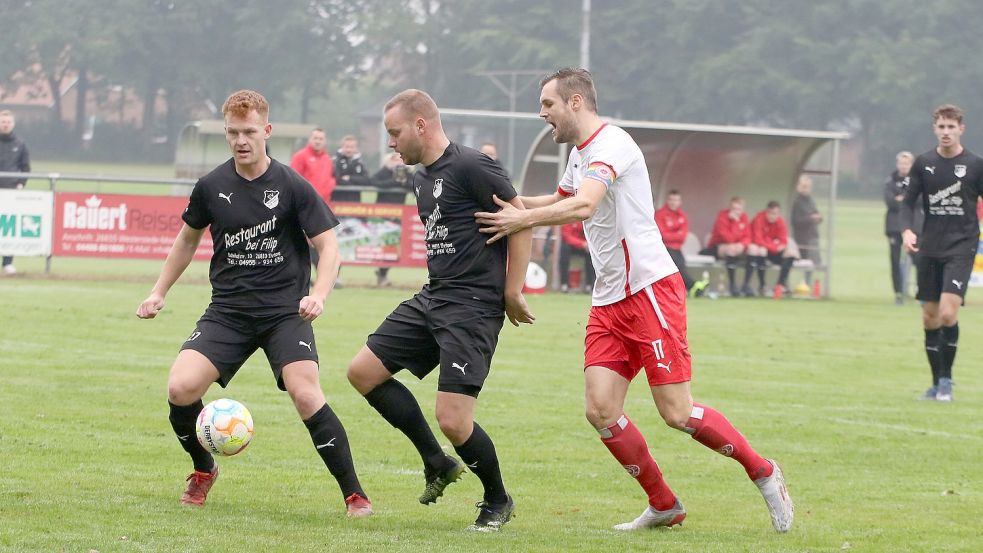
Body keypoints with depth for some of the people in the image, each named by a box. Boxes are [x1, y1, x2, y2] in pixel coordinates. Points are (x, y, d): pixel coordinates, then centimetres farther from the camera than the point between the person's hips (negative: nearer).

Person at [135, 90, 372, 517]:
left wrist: (318, 296, -22)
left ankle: (354, 494, -10)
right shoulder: (211, 187, 3)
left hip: (285, 310, -3)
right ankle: (203, 470, 14)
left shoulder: (292, 186, -7)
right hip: (227, 311, 3)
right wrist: (159, 292, 19)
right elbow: (188, 238, 21)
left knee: (305, 393, -23)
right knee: (180, 388, -16)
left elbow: (328, 245, -5)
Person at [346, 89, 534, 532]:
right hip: (431, 298, 10)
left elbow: (521, 223, -14)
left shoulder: (471, 167, -14)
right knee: (363, 371, 7)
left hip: (473, 308, -10)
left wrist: (512, 293, -13)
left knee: (453, 420, -14)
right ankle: (437, 463, 16)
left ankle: (497, 501, 12)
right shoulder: (422, 177, 14)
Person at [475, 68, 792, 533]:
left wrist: (523, 220, -29)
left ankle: (763, 473, 10)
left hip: (651, 289, -9)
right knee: (600, 410, -4)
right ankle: (664, 506, 9)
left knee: (677, 413, -9)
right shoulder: (579, 154, 16)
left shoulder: (611, 143, -14)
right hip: (609, 301, 9)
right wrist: (507, 203, 26)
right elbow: (561, 199, 37)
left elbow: (583, 206, -31)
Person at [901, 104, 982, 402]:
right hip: (929, 249, 3)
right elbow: (909, 202, 6)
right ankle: (937, 383, 18)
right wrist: (907, 230, -11)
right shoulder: (923, 163, 4)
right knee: (930, 318, 6)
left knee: (948, 313, -18)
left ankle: (946, 380, -4)